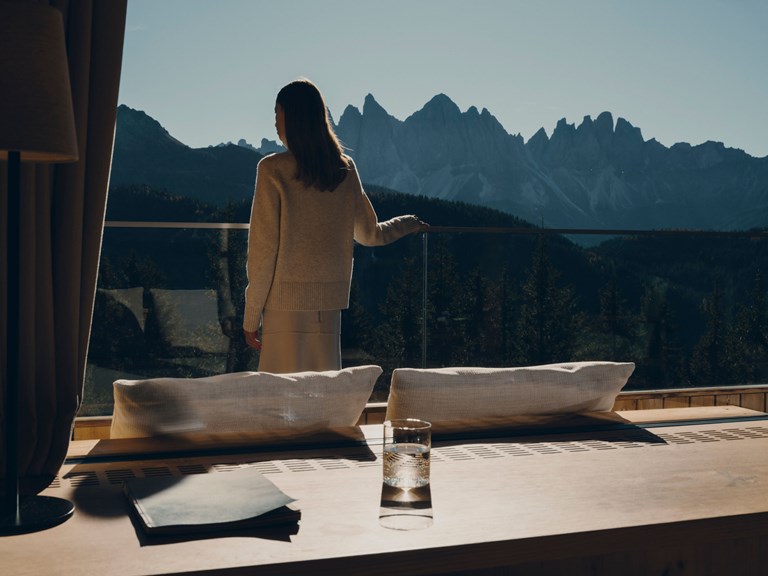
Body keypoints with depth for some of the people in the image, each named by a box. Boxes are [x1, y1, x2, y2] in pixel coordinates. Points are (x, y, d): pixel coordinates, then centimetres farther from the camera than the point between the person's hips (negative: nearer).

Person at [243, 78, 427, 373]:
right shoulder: (345, 168, 5)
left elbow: (263, 249, -9)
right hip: (330, 300, 5)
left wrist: (251, 315, -1)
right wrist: (408, 223, 36)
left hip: (285, 301, -5)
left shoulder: (273, 169, -8)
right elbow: (369, 234, 16)